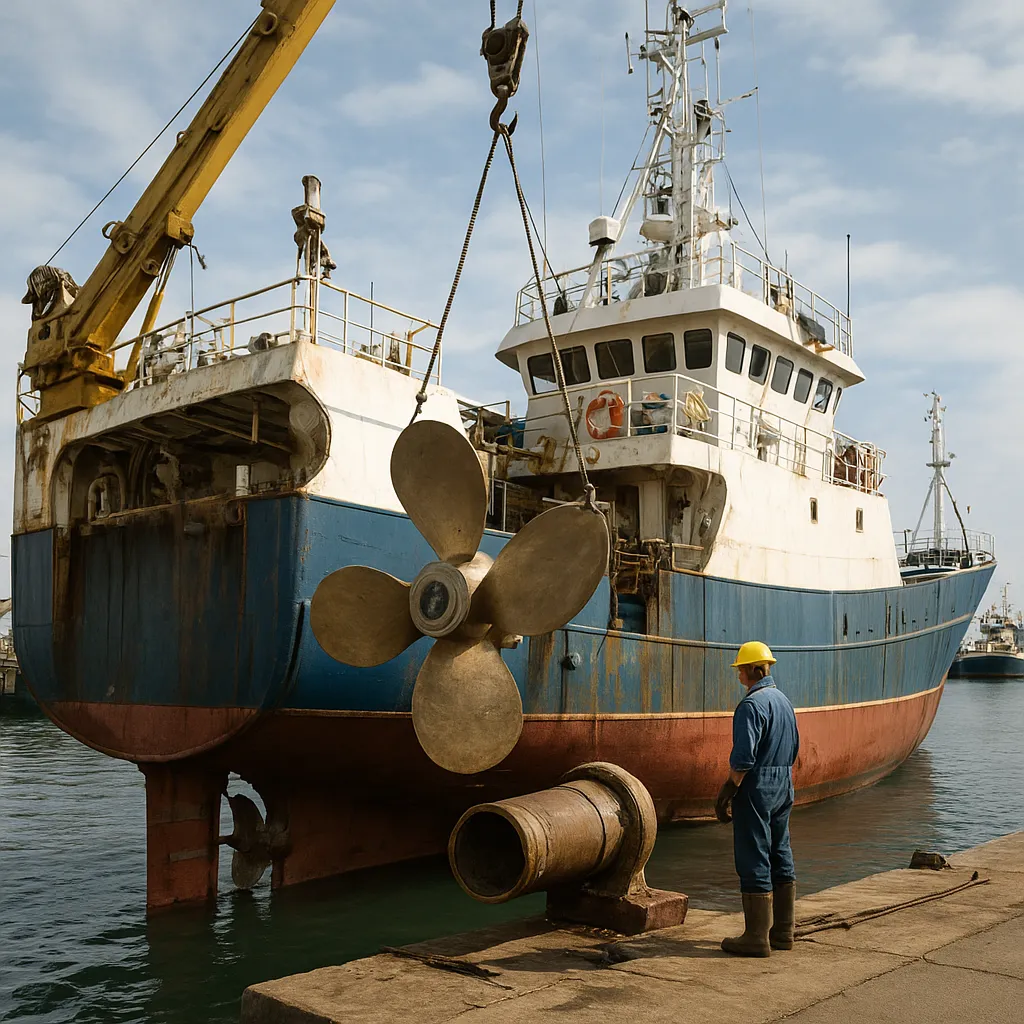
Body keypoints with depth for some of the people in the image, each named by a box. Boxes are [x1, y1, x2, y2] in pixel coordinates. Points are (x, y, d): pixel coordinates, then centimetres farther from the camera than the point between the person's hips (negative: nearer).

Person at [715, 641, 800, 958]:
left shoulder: (751, 705, -18)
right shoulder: (784, 700, 10)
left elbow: (743, 757, -23)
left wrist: (725, 794, -17)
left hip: (755, 789, -9)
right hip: (783, 787, 9)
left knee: (753, 862, -3)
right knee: (781, 857, 14)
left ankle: (756, 937, 1)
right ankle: (783, 931, 21)